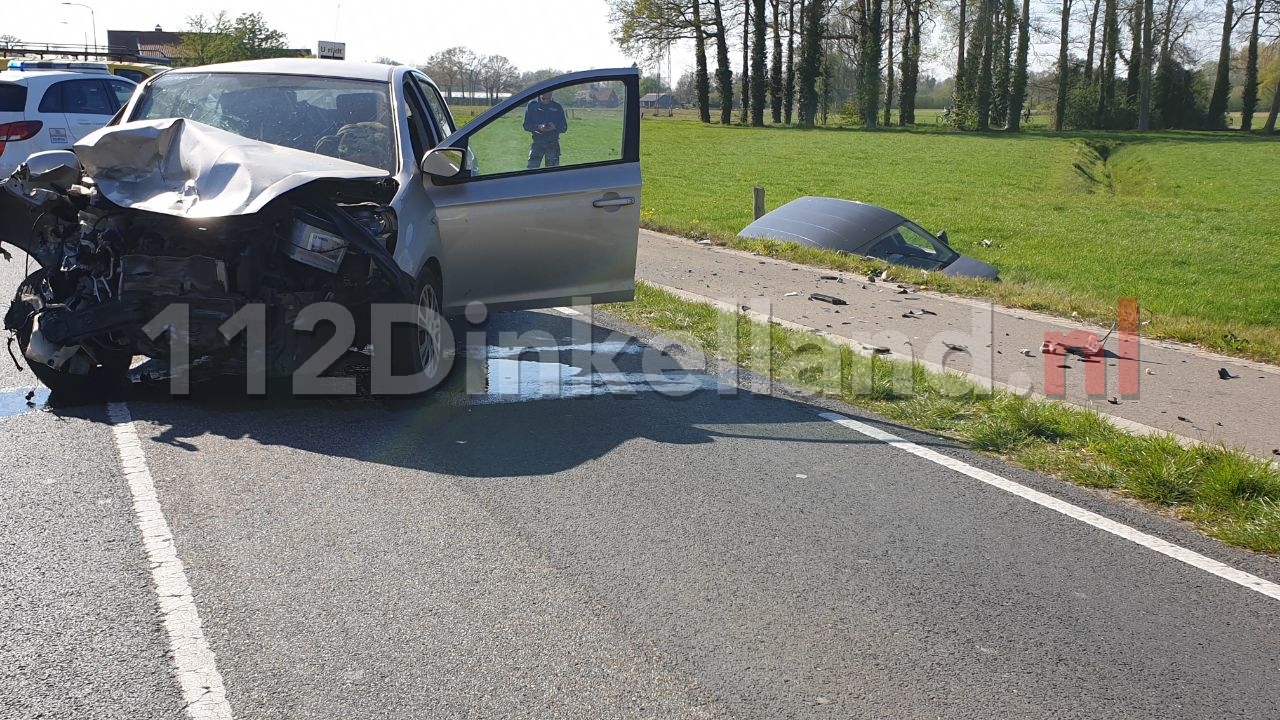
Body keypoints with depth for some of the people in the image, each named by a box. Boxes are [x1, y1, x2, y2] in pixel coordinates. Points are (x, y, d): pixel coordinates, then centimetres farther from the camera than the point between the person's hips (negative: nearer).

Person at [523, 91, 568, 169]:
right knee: (532, 169, -10)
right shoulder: (532, 105, 4)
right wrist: (538, 127, -17)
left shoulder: (557, 107, 6)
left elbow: (564, 127, 7)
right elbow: (526, 125, 2)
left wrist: (555, 127, -15)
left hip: (553, 144, 1)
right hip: (537, 143, -1)